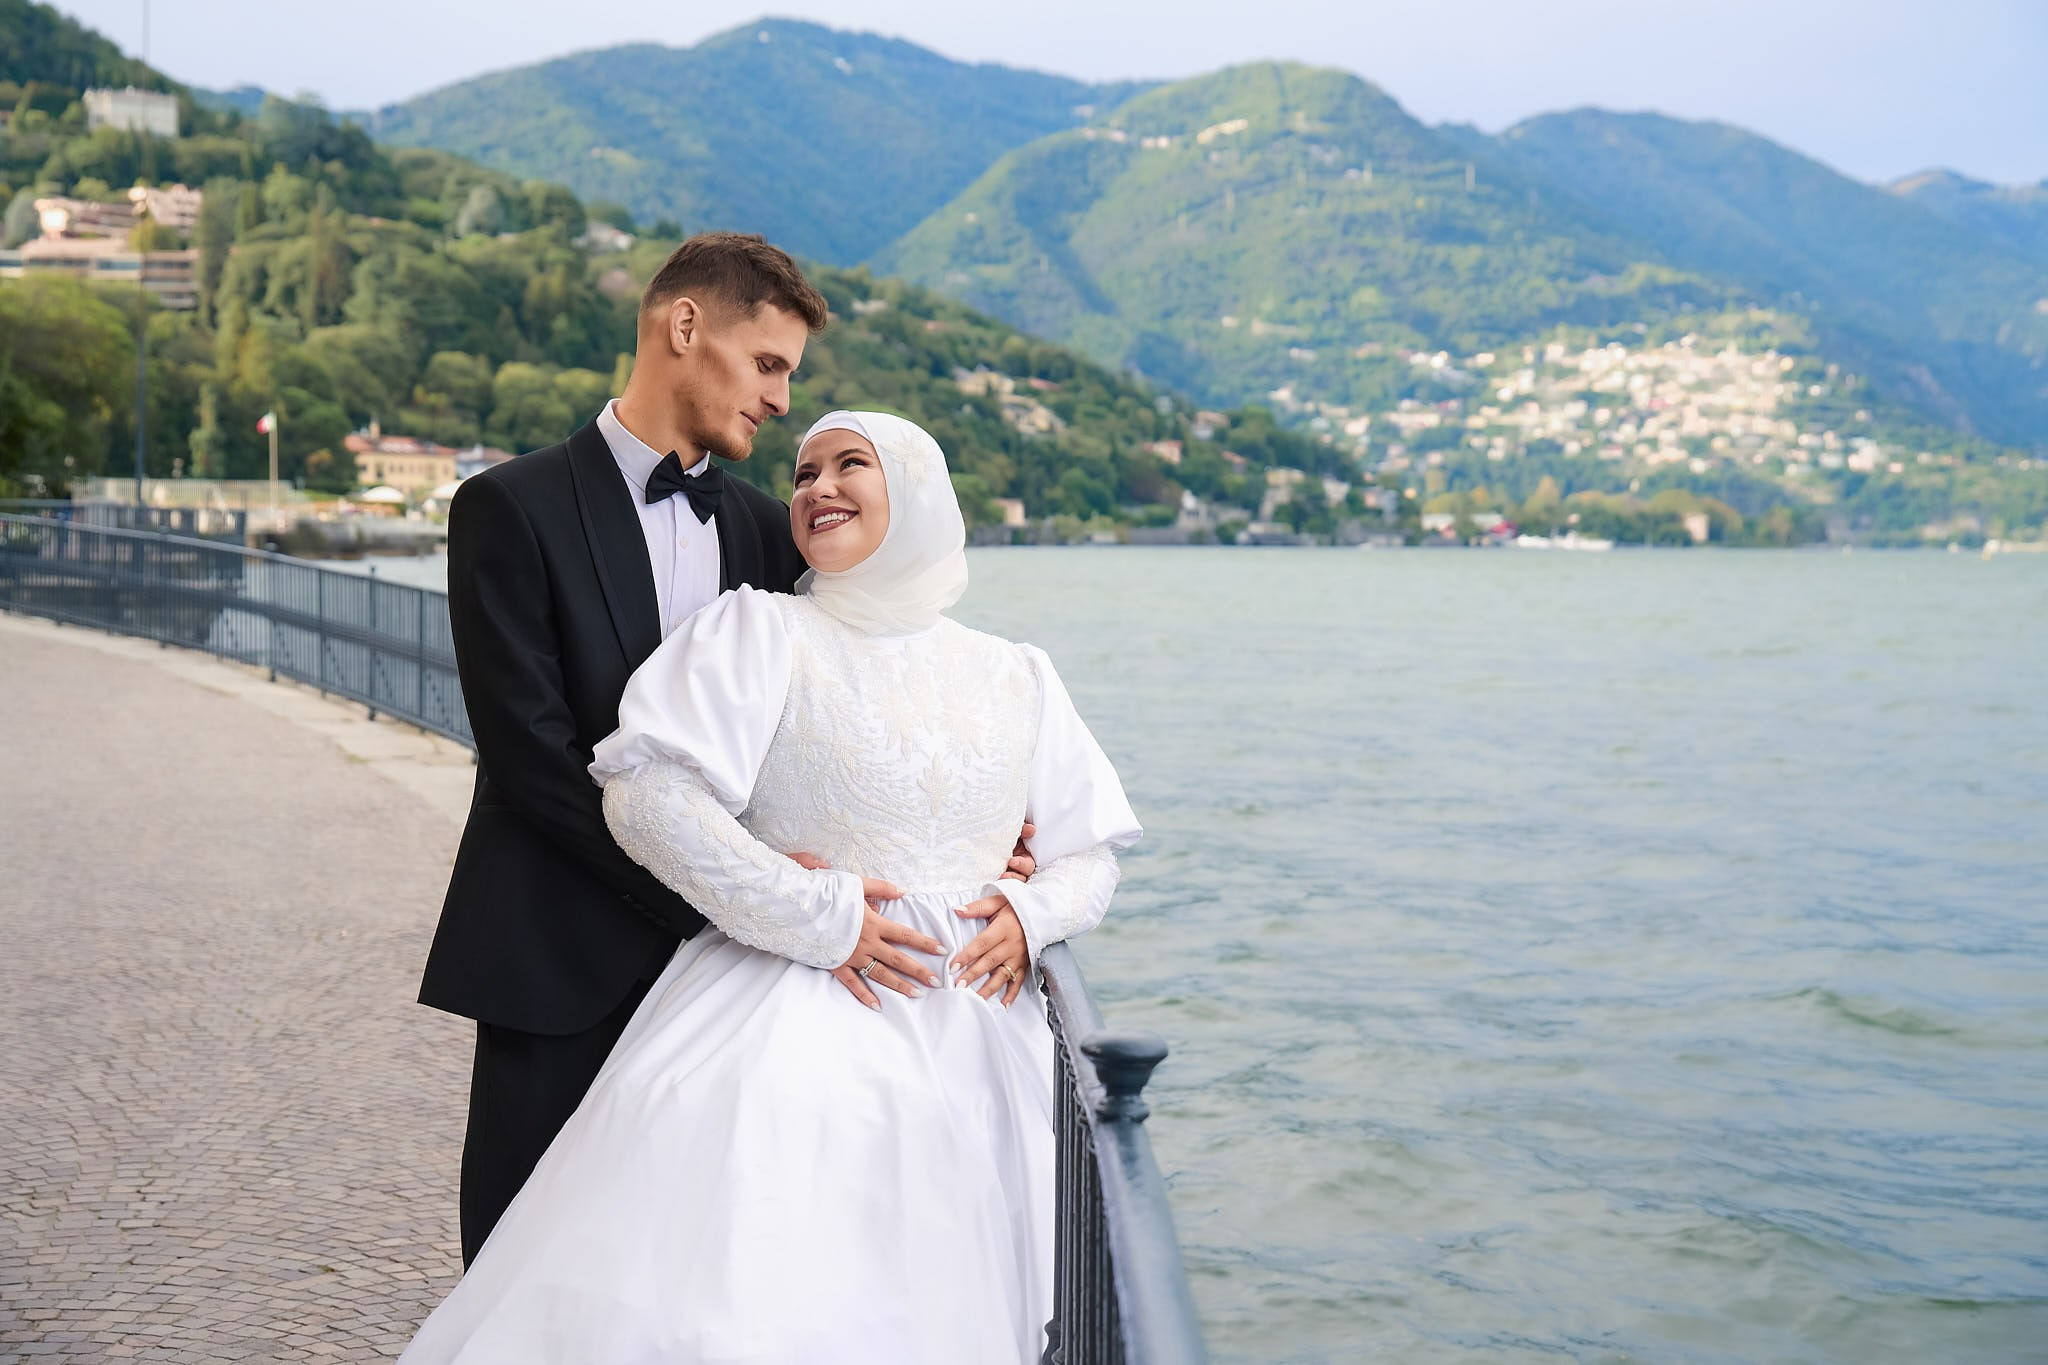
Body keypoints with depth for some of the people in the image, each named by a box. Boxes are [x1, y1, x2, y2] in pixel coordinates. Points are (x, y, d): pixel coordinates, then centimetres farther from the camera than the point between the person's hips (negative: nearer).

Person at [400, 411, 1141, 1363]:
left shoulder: (1017, 679, 16)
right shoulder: (759, 631, 3)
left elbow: (1091, 853, 21)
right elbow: (647, 791, -10)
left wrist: (1033, 914, -2)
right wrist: (812, 916, -13)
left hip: (970, 1053, 4)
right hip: (791, 1031, -3)